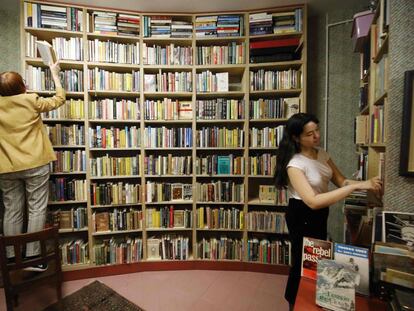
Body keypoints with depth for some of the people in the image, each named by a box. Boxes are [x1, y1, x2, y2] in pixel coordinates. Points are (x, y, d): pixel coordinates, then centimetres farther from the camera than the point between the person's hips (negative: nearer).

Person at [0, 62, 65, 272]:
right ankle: (32, 257, 5)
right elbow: (59, 99, 8)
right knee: (36, 209, 2)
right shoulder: (31, 101, -6)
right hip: (34, 165, -4)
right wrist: (54, 74, 19)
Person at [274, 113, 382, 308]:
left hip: (320, 214, 8)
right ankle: (296, 302, 39)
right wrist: (356, 186, -37)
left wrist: (366, 184, -21)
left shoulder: (321, 153, -2)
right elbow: (313, 201, -36)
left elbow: (341, 181, -1)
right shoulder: (295, 165, -27)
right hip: (302, 216, -8)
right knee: (304, 261, 11)